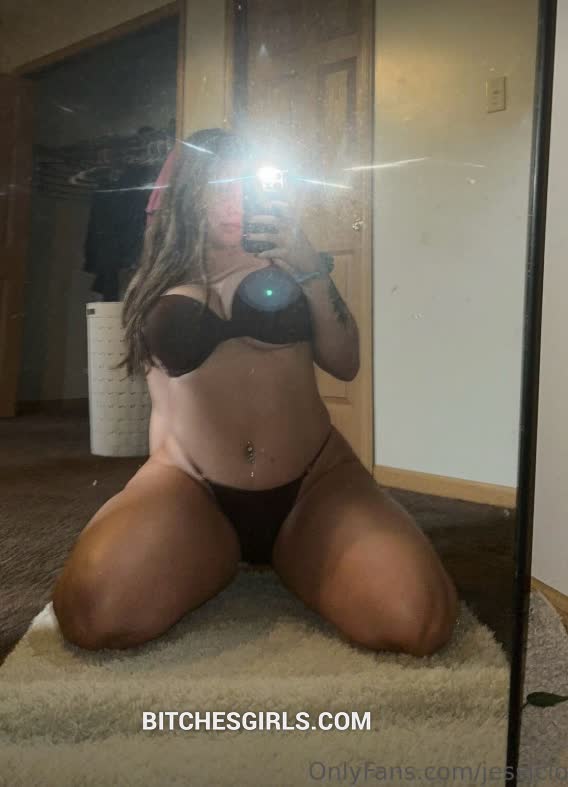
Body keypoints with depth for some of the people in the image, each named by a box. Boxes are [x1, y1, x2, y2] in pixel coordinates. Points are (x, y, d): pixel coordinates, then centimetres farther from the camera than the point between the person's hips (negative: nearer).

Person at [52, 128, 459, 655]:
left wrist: (312, 270, -6)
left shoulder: (283, 262, 10)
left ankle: (288, 561, 6)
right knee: (93, 614, -29)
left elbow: (345, 364, 2)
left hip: (315, 482, 0)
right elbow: (162, 406, 17)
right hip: (192, 488, 1)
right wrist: (154, 494, 12)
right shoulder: (154, 288, 12)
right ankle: (218, 562, 5)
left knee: (416, 621, -25)